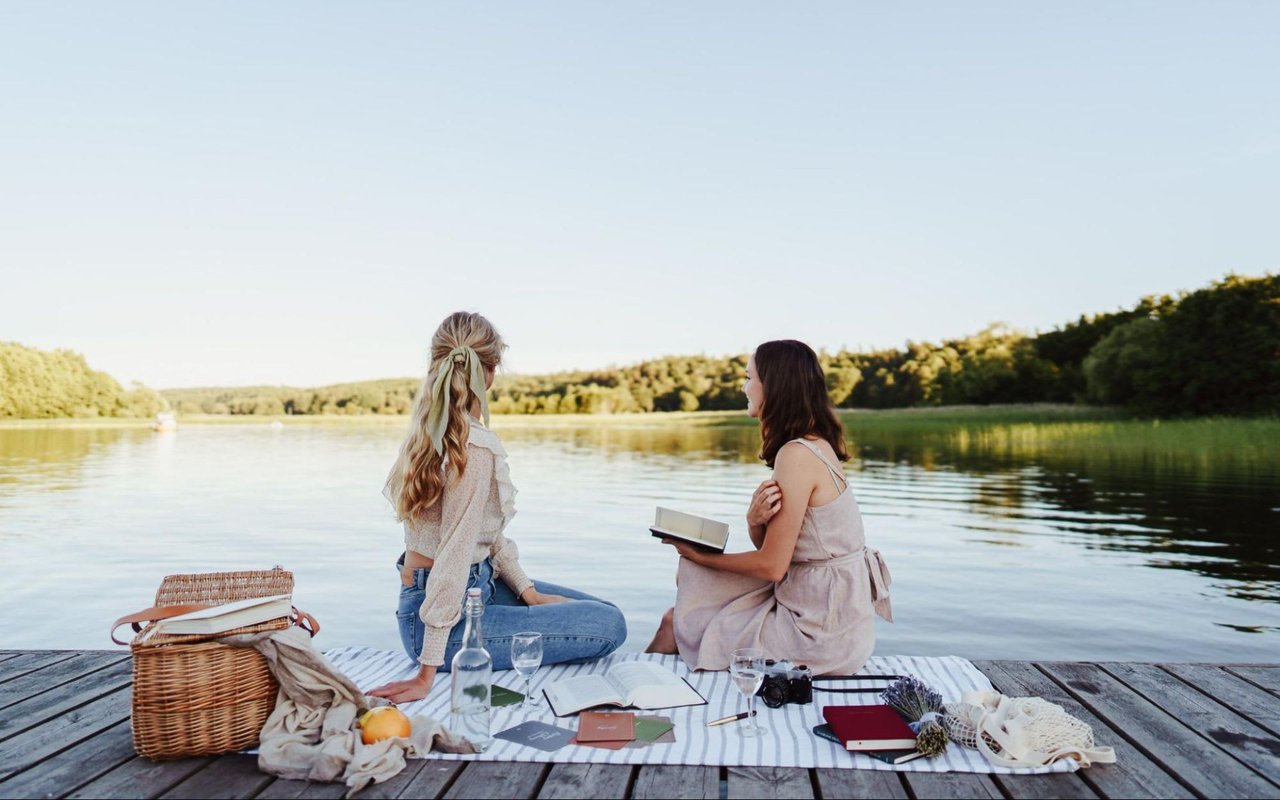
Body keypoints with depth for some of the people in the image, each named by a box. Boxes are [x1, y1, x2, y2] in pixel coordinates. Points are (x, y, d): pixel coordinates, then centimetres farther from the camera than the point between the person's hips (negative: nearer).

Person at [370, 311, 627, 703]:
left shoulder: (430, 431, 3)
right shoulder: (476, 447, -26)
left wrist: (528, 592, 7)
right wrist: (427, 674, -26)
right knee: (609, 626, -11)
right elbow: (455, 555, -28)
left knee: (603, 610, 15)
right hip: (445, 616, -9)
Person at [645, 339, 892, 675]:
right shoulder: (815, 445, 8)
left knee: (678, 622, 4)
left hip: (821, 635, -9)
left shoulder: (796, 455, -22)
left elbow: (771, 565, -19)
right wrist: (755, 521, -16)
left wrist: (699, 555, -6)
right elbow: (770, 547, 7)